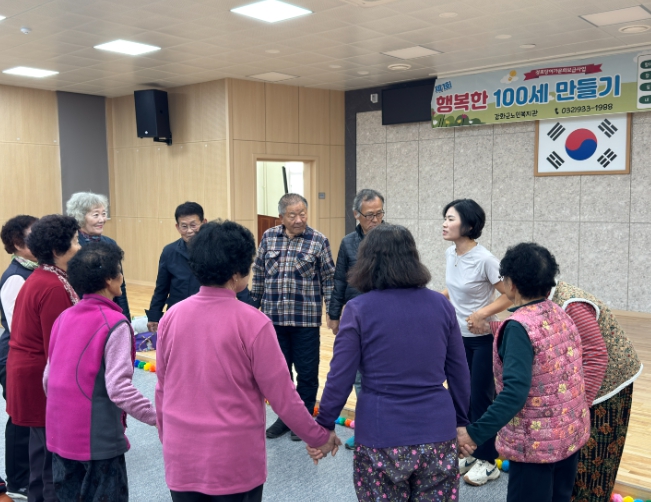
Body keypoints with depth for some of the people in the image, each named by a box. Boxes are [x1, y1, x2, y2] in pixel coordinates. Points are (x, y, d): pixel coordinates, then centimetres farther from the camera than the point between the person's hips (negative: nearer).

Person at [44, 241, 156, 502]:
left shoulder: (64, 317, 4)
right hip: (98, 438, -7)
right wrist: (158, 417, -13)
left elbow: (48, 378, 10)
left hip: (60, 433, 7)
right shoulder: (115, 324, -17)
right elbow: (118, 388, -22)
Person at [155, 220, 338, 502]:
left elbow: (162, 390, 6)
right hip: (234, 461, -4)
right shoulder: (251, 322, -17)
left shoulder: (171, 317, -4)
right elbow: (282, 396, -12)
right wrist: (319, 437, 2)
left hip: (181, 458, 4)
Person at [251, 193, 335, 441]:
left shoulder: (319, 241, -5)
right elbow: (259, 274, 11)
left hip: (305, 319, -3)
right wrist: (254, 305, 11)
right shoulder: (269, 237, 3)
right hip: (274, 318, 3)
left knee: (307, 372, 7)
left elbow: (328, 279, -2)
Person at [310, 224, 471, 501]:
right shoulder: (441, 304, 0)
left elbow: (340, 378, -9)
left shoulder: (359, 309, -10)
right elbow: (459, 372, 6)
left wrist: (324, 426, 3)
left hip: (381, 436, -2)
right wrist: (461, 421, 18)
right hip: (437, 433, 3)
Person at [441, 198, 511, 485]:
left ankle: (488, 462, 21)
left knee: (481, 399, 3)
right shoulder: (450, 254, -1)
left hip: (483, 339, -7)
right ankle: (470, 452, 33)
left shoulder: (484, 259, -23)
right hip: (458, 337, 7)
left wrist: (482, 314, -28)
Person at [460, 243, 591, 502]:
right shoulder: (562, 315, 2)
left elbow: (514, 393, -30)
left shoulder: (520, 327, -22)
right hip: (572, 432, 8)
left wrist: (476, 433, -30)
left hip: (536, 442, -8)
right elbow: (566, 375, 9)